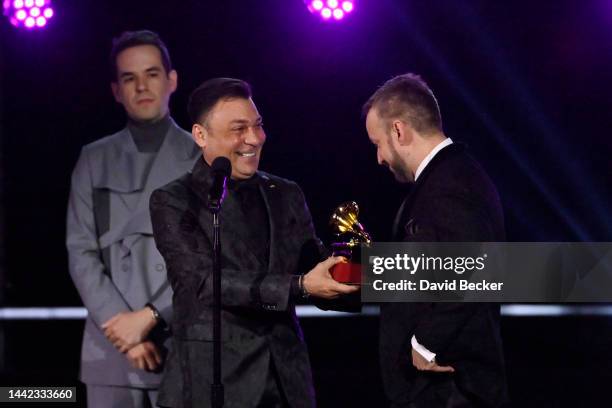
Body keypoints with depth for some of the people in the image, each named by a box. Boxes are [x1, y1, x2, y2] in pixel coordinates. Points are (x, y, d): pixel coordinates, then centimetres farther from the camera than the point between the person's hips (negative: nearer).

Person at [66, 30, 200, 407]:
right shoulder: (94, 160, 13)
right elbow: (81, 252, 5)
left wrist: (150, 316, -11)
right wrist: (119, 322, -8)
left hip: (185, 347, -2)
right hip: (111, 350, 2)